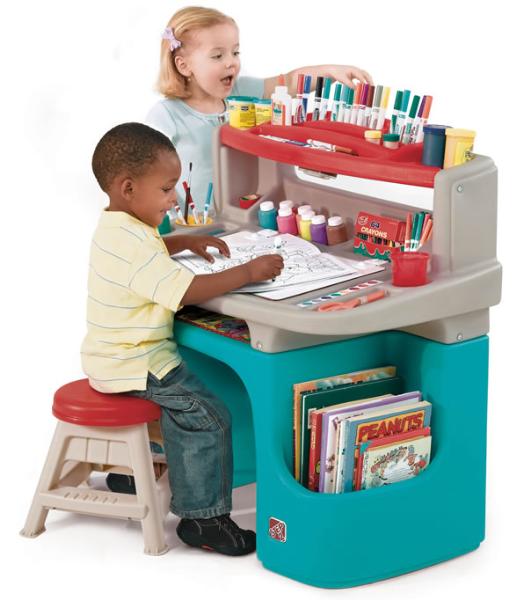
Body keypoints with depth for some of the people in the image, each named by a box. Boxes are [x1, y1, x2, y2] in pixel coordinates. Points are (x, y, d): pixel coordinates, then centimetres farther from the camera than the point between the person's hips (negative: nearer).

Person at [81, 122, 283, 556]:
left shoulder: (116, 227, 7)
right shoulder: (133, 245, -27)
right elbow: (187, 291, -30)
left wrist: (186, 242, 16)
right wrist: (249, 272, -25)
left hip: (113, 358, 11)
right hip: (135, 366, -11)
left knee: (180, 406, 32)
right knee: (207, 415, -13)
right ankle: (203, 517, -8)